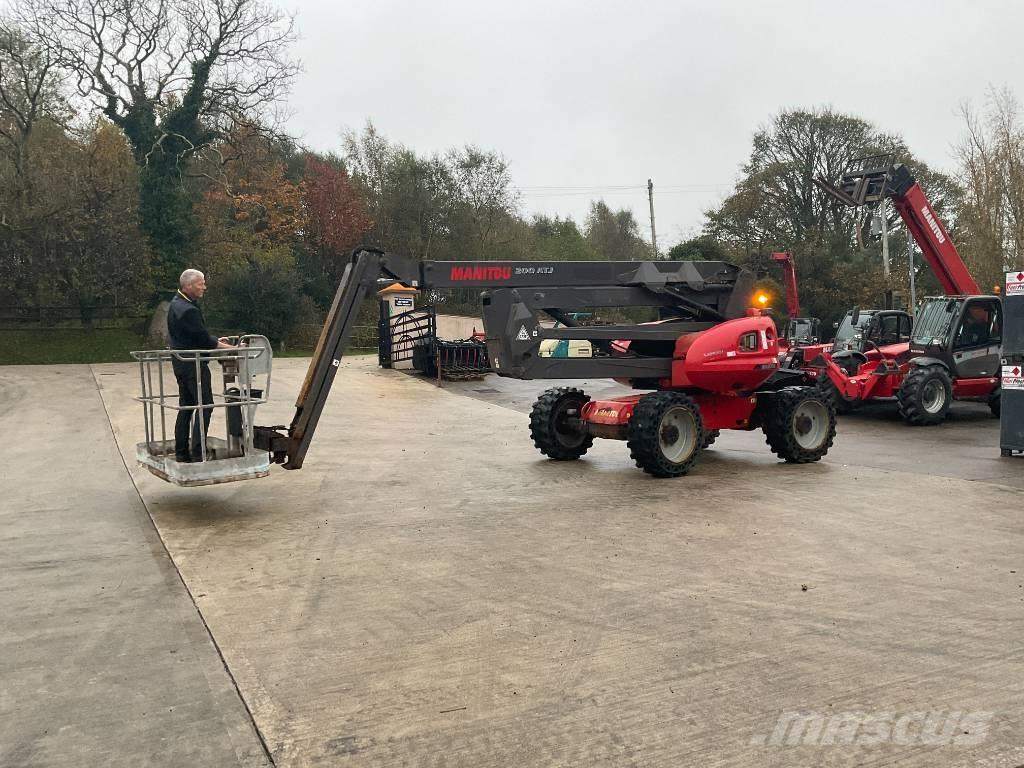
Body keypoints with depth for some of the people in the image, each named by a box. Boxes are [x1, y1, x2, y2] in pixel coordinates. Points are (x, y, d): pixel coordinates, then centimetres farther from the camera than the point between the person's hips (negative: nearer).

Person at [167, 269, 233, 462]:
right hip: (193, 364, -10)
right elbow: (203, 339, -20)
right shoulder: (189, 310, -21)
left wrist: (214, 341, 13)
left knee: (186, 406, 13)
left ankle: (181, 452, 17)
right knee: (205, 405, -7)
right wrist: (230, 348, -13)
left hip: (181, 361, 10)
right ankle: (197, 452, -9)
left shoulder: (176, 303, 12)